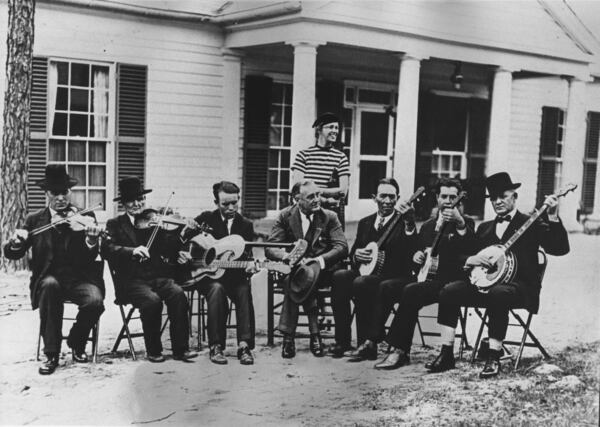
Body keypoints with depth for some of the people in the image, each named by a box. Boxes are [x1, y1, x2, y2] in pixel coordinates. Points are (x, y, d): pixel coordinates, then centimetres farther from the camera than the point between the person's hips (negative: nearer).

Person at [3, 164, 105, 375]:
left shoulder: (85, 217, 4)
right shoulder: (35, 220, 8)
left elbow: (89, 259, -6)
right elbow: (11, 254, 4)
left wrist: (91, 240, -28)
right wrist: (16, 242, -19)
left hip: (79, 279, 0)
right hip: (48, 278, 0)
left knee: (95, 301, -31)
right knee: (50, 285, -35)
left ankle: (76, 342, 4)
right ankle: (51, 353, -21)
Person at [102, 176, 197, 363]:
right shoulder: (115, 224, 9)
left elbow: (168, 249, 0)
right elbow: (107, 249, -10)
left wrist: (181, 235, -19)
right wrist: (132, 251, -26)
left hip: (159, 277, 2)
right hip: (131, 280, -2)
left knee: (178, 294, -25)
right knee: (152, 300, -30)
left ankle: (180, 349, -16)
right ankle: (153, 351, -10)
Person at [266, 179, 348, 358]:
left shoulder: (329, 217, 3)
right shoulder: (285, 216, 4)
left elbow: (342, 247, -8)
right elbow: (270, 248, -3)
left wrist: (319, 260, -27)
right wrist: (288, 256, -26)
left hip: (321, 271, -1)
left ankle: (289, 335, -28)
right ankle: (314, 333, -30)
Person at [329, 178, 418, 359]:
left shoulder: (403, 221, -2)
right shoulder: (365, 223, 18)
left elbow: (412, 250, -21)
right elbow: (353, 251, 23)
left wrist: (409, 223, -37)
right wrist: (356, 254, -2)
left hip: (394, 277, -5)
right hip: (367, 271, 6)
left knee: (361, 283, -33)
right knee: (339, 276, -23)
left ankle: (366, 345, -22)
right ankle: (342, 341, -18)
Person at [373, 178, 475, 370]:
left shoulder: (466, 223, 2)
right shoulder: (428, 225, 22)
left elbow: (473, 247, -20)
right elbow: (418, 249, 31)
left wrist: (460, 223, -38)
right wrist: (416, 255, 6)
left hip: (449, 280, -6)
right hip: (425, 277, 7)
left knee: (411, 291, -32)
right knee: (385, 288, -15)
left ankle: (399, 350, -26)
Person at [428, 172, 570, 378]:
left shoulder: (532, 223, 6)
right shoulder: (484, 228, 22)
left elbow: (560, 248, -8)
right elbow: (464, 256, 18)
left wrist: (552, 217, -20)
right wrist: (470, 259, -6)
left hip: (520, 286, -5)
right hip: (484, 283, 5)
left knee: (497, 294, -38)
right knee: (449, 290, -19)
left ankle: (493, 357, -30)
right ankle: (446, 354, -15)